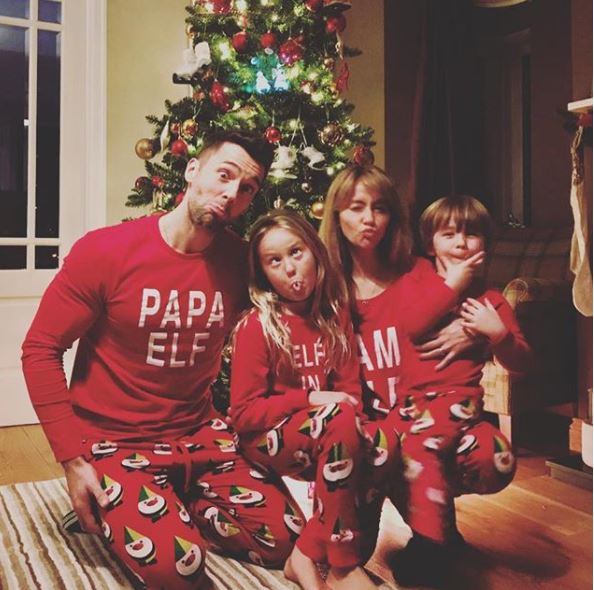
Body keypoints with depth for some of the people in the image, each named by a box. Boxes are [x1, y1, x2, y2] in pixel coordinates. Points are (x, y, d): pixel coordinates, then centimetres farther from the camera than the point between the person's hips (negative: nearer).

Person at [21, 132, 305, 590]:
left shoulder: (241, 260, -4)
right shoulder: (105, 251, -16)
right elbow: (40, 350, -10)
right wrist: (72, 459, -13)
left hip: (200, 434, 5)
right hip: (114, 441, -4)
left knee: (284, 537, -4)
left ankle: (173, 510, 14)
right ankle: (110, 511, 7)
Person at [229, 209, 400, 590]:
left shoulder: (334, 315, 4)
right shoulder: (257, 326, -11)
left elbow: (350, 389, 6)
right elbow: (245, 413, -11)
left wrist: (347, 407, -17)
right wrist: (310, 399, -20)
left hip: (326, 442, 5)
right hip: (267, 440, -5)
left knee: (384, 444, -26)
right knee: (342, 423, -34)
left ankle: (307, 555, -17)